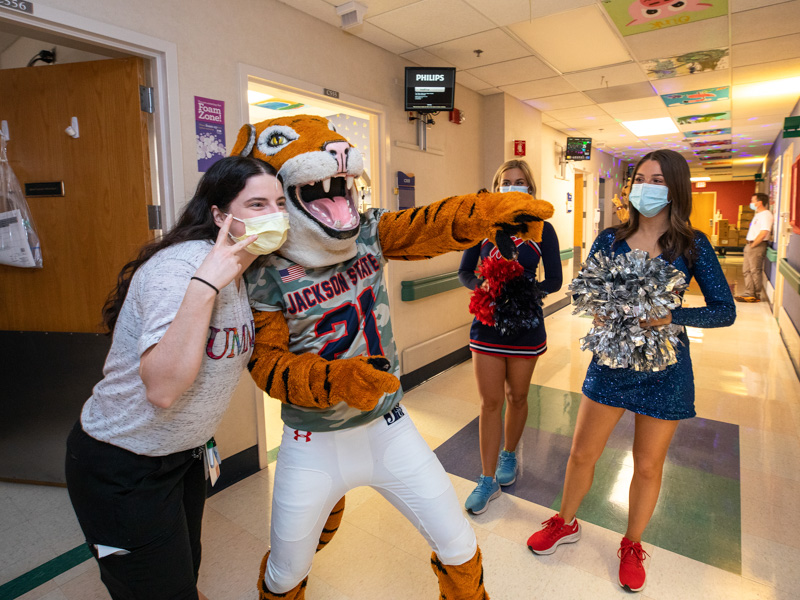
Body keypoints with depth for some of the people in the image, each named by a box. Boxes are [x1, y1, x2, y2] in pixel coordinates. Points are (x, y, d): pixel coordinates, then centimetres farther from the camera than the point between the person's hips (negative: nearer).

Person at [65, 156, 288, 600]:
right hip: (121, 469, -8)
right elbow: (163, 389, -38)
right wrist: (205, 283, -40)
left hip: (185, 454, 8)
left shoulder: (247, 270, -1)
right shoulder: (178, 266, -28)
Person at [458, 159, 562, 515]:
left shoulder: (542, 230, -1)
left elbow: (554, 280, -1)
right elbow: (464, 272, 5)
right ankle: (488, 480, 15)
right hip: (487, 324, 1)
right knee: (489, 402, 3)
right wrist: (482, 286, -17)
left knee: (516, 397, 14)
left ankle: (509, 456, 40)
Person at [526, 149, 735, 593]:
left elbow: (725, 310, -7)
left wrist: (669, 317, -24)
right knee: (582, 453, 10)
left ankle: (632, 545, 39)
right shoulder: (611, 239, -2)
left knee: (648, 465, 14)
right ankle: (565, 523, 37)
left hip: (664, 369, -1)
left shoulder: (692, 245, -6)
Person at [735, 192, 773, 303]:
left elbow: (763, 233, -22)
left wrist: (752, 245, -17)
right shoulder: (758, 215, 18)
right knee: (746, 270, 11)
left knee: (755, 271, -4)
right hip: (751, 245, 10)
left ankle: (756, 296, 2)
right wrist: (749, 245, 13)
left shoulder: (765, 215, -13)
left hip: (757, 246, -10)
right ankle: (749, 293, 16)